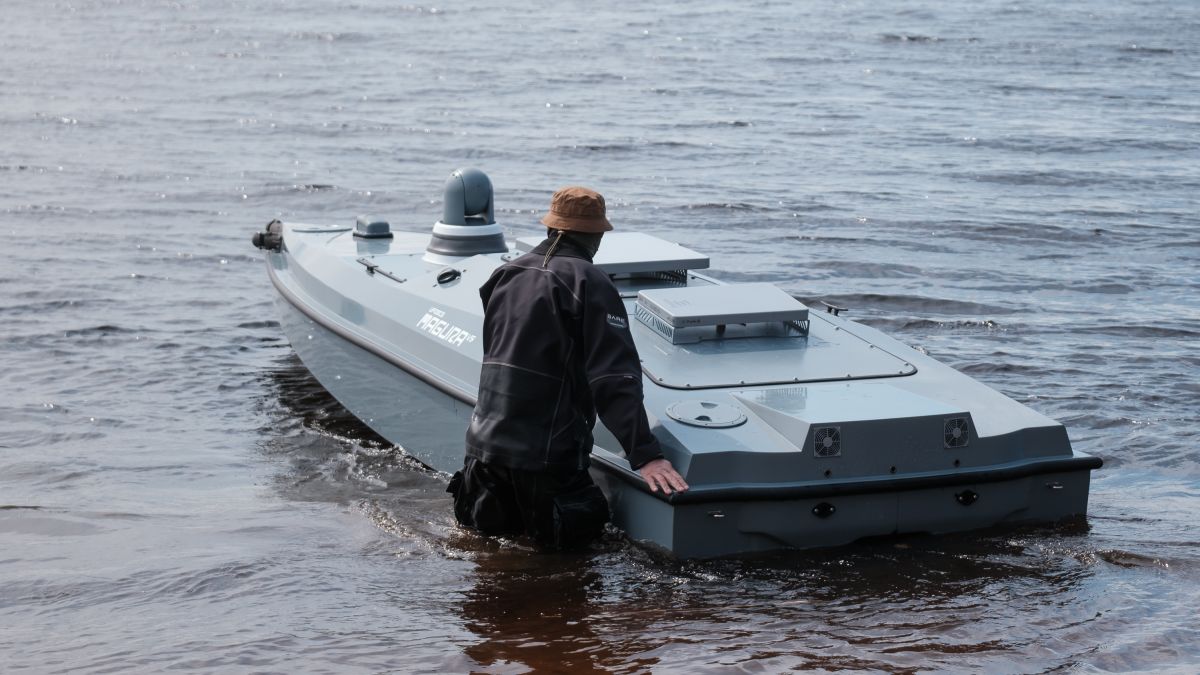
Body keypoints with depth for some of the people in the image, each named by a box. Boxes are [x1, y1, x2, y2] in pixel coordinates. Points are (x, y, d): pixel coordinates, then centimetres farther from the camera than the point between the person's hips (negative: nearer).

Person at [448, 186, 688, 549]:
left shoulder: (505, 274, 10)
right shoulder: (590, 283, -10)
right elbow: (614, 379, -16)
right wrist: (645, 455, -18)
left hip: (486, 438, 6)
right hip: (547, 449, -6)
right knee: (588, 520, 9)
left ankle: (485, 500, 3)